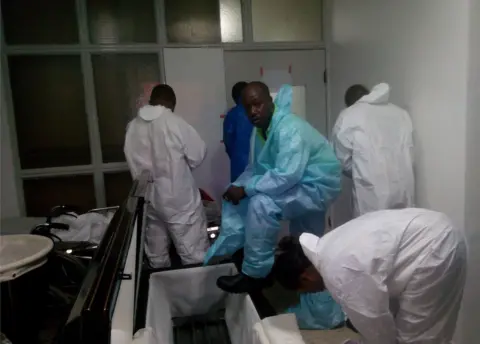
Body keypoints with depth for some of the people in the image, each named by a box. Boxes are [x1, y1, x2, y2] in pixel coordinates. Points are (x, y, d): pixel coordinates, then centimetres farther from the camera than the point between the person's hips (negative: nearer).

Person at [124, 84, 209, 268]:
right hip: (179, 201, -6)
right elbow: (198, 155, -9)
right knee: (195, 256, 6)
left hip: (148, 200, 6)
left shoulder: (133, 126, -1)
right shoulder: (175, 123, -17)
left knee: (157, 256, 21)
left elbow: (133, 161, 7)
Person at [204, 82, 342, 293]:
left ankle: (255, 275, -14)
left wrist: (247, 189, -28)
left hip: (316, 186, -9)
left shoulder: (289, 129, -27)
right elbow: (257, 167, 8)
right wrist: (239, 187, -8)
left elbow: (287, 176, -36)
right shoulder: (261, 129, 1)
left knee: (262, 203, -29)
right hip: (293, 182, 10)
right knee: (235, 196, 7)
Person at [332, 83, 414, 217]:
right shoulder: (400, 113, 12)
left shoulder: (348, 116, 0)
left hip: (372, 192, -4)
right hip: (404, 189, 5)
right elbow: (409, 153, 11)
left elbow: (342, 159, 2)